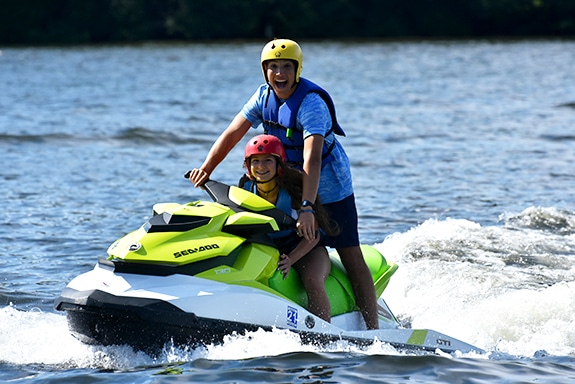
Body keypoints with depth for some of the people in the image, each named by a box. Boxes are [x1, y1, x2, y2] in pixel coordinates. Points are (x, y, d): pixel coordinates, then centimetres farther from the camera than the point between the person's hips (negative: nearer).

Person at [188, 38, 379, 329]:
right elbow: (232, 133, -1)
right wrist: (206, 169, -13)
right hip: (288, 186, 7)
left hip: (329, 188, -7)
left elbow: (312, 158, -37)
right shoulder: (264, 96, -4)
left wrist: (307, 207, -46)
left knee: (351, 257, -7)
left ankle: (372, 327, -6)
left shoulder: (312, 103, -26)